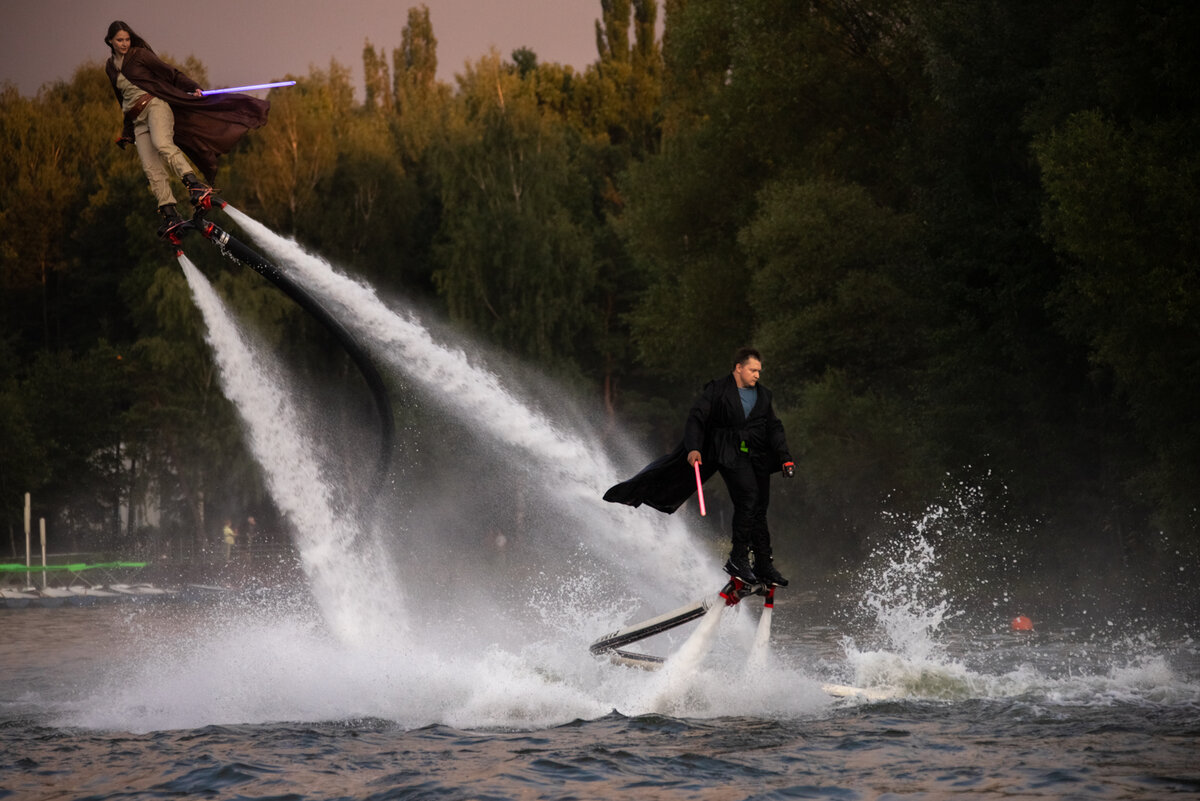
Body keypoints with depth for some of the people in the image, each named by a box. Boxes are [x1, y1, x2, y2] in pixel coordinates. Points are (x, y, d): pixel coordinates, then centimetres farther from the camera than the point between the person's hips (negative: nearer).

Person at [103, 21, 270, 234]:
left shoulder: (140, 54, 5)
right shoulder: (110, 68, 20)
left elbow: (168, 72, -1)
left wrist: (193, 87, -14)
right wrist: (127, 131, 29)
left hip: (155, 105, -5)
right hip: (138, 120, 5)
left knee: (161, 143, -34)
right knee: (151, 168, -10)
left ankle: (195, 185, -45)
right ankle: (170, 215, -16)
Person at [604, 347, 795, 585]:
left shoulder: (763, 395, 15)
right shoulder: (717, 389, -2)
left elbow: (775, 429, 18)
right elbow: (696, 418, -8)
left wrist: (785, 458, 8)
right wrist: (693, 448, -23)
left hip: (757, 456, 6)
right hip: (728, 453, -6)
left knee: (760, 509, 2)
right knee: (748, 497, -23)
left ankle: (764, 565, 7)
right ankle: (738, 559, -19)